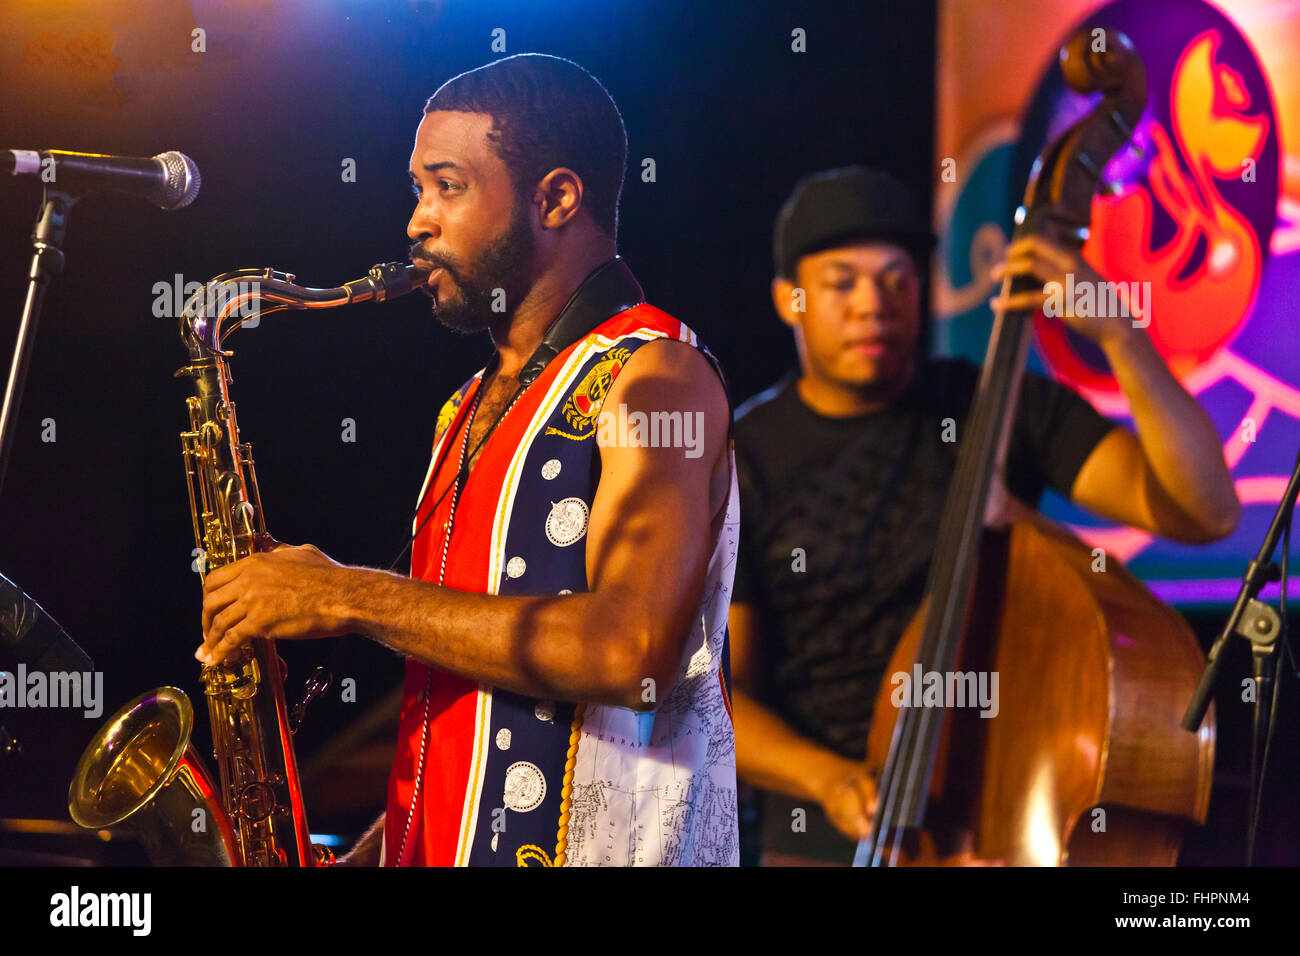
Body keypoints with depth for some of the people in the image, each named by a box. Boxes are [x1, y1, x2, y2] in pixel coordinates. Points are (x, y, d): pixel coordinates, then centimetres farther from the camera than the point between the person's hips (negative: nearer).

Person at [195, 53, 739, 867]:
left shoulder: (654, 374, -6)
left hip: (594, 846, -7)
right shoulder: (475, 408, 19)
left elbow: (631, 652, -21)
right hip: (434, 846, 7)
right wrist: (373, 851, 8)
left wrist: (352, 599, -15)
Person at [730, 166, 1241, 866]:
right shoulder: (741, 461, 0)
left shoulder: (1004, 410, 2)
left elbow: (1204, 512, -9)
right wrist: (827, 776, -18)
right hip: (827, 838, -1)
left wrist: (1118, 336, -18)